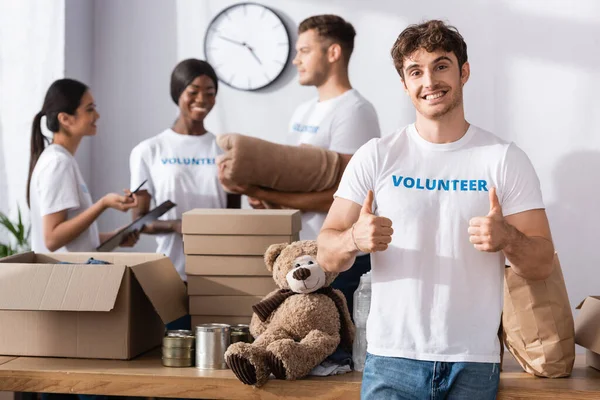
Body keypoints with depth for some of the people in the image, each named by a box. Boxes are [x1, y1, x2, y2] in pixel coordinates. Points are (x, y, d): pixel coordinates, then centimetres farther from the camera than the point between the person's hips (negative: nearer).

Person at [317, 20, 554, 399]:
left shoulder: (507, 159, 1)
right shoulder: (376, 157, 1)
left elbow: (543, 265, -1)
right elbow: (327, 257, 0)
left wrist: (507, 238, -22)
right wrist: (354, 239, -22)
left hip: (475, 361, 1)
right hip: (393, 357, 0)